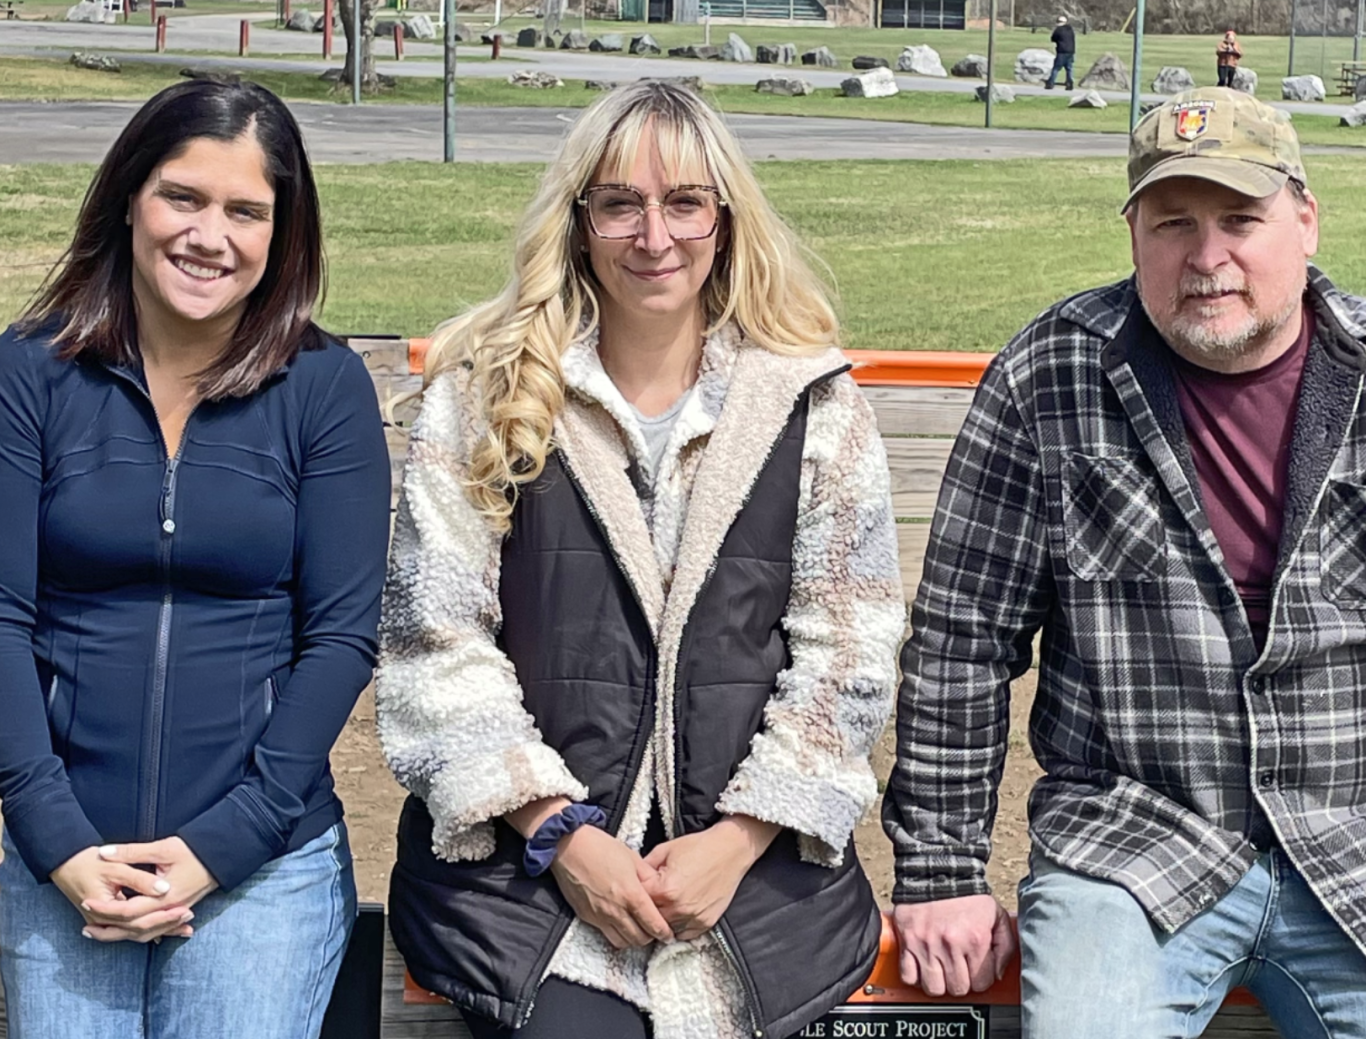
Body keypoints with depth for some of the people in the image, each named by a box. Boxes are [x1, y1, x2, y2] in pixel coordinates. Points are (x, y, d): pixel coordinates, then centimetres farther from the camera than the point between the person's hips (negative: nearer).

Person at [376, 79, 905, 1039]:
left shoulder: (815, 409, 5)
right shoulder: (485, 396, 4)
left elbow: (850, 657, 4)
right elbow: (434, 640, 0)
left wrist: (740, 840, -7)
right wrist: (562, 834, -8)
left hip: (753, 857, 1)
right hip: (521, 851, -1)